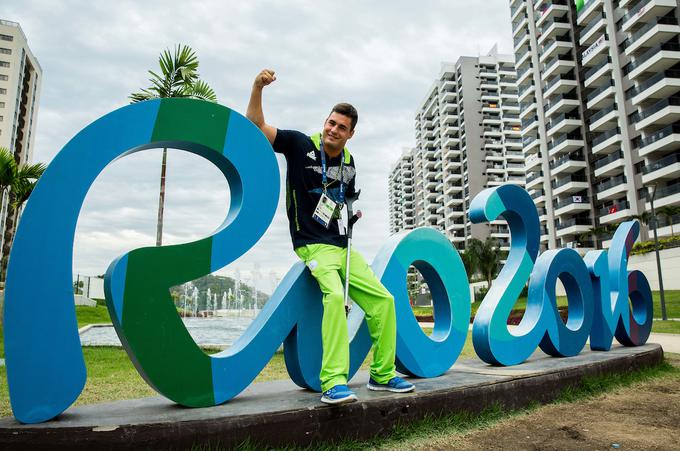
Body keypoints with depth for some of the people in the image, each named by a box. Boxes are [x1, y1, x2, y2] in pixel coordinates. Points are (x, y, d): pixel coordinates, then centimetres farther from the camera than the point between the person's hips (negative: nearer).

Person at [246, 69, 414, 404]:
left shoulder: (349, 163, 13)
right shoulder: (301, 145, -3)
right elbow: (256, 126, -8)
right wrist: (258, 87, -22)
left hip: (343, 247, 7)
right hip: (313, 246, -7)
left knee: (383, 299, 2)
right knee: (335, 295, -33)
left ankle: (382, 375, 17)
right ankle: (333, 382, -28)